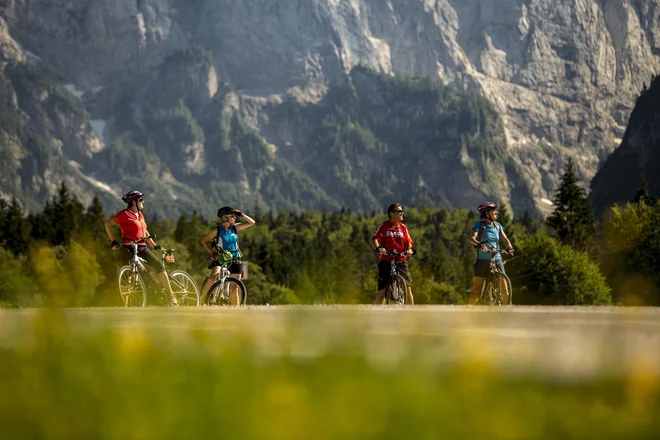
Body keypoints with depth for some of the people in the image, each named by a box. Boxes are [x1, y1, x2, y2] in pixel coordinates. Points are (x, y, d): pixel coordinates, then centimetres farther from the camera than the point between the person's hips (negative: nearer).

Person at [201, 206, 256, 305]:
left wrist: (241, 215, -3)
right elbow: (204, 241, 3)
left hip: (234, 260, 4)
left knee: (235, 289, 2)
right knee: (212, 278, -32)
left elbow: (252, 222, 9)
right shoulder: (217, 230, -6)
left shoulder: (234, 228, 5)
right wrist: (212, 252, -8)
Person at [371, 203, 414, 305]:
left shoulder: (403, 227, 11)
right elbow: (374, 239, -8)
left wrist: (409, 249, -12)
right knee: (382, 289, -5)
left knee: (408, 287, -5)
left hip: (401, 260, 3)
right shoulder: (383, 226, -1)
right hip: (386, 260, -3)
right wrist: (378, 248, -29)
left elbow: (408, 241, 10)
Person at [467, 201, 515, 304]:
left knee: (503, 286, -4)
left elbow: (504, 238, 4)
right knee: (477, 288, -6)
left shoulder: (497, 225, 12)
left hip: (496, 258, 4)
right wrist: (479, 244, -39)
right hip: (483, 259, -4)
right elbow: (471, 238, -17)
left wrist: (510, 247, -19)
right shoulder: (479, 224, -3)